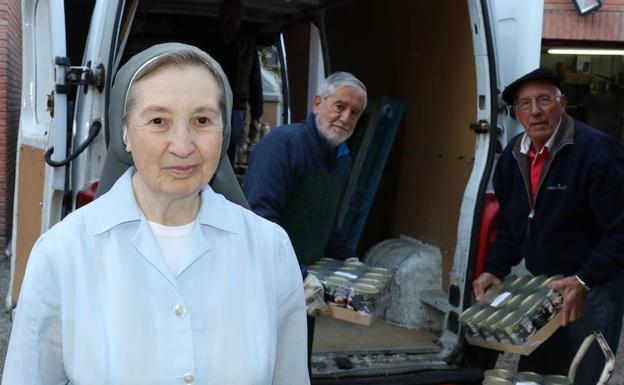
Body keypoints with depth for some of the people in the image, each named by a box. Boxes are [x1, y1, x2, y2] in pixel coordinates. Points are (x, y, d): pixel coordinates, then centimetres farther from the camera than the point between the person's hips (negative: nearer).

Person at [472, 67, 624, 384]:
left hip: (593, 287, -7)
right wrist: (496, 270, 2)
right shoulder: (512, 156, 4)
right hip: (540, 286, 7)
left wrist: (585, 281, -26)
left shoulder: (595, 150, -20)